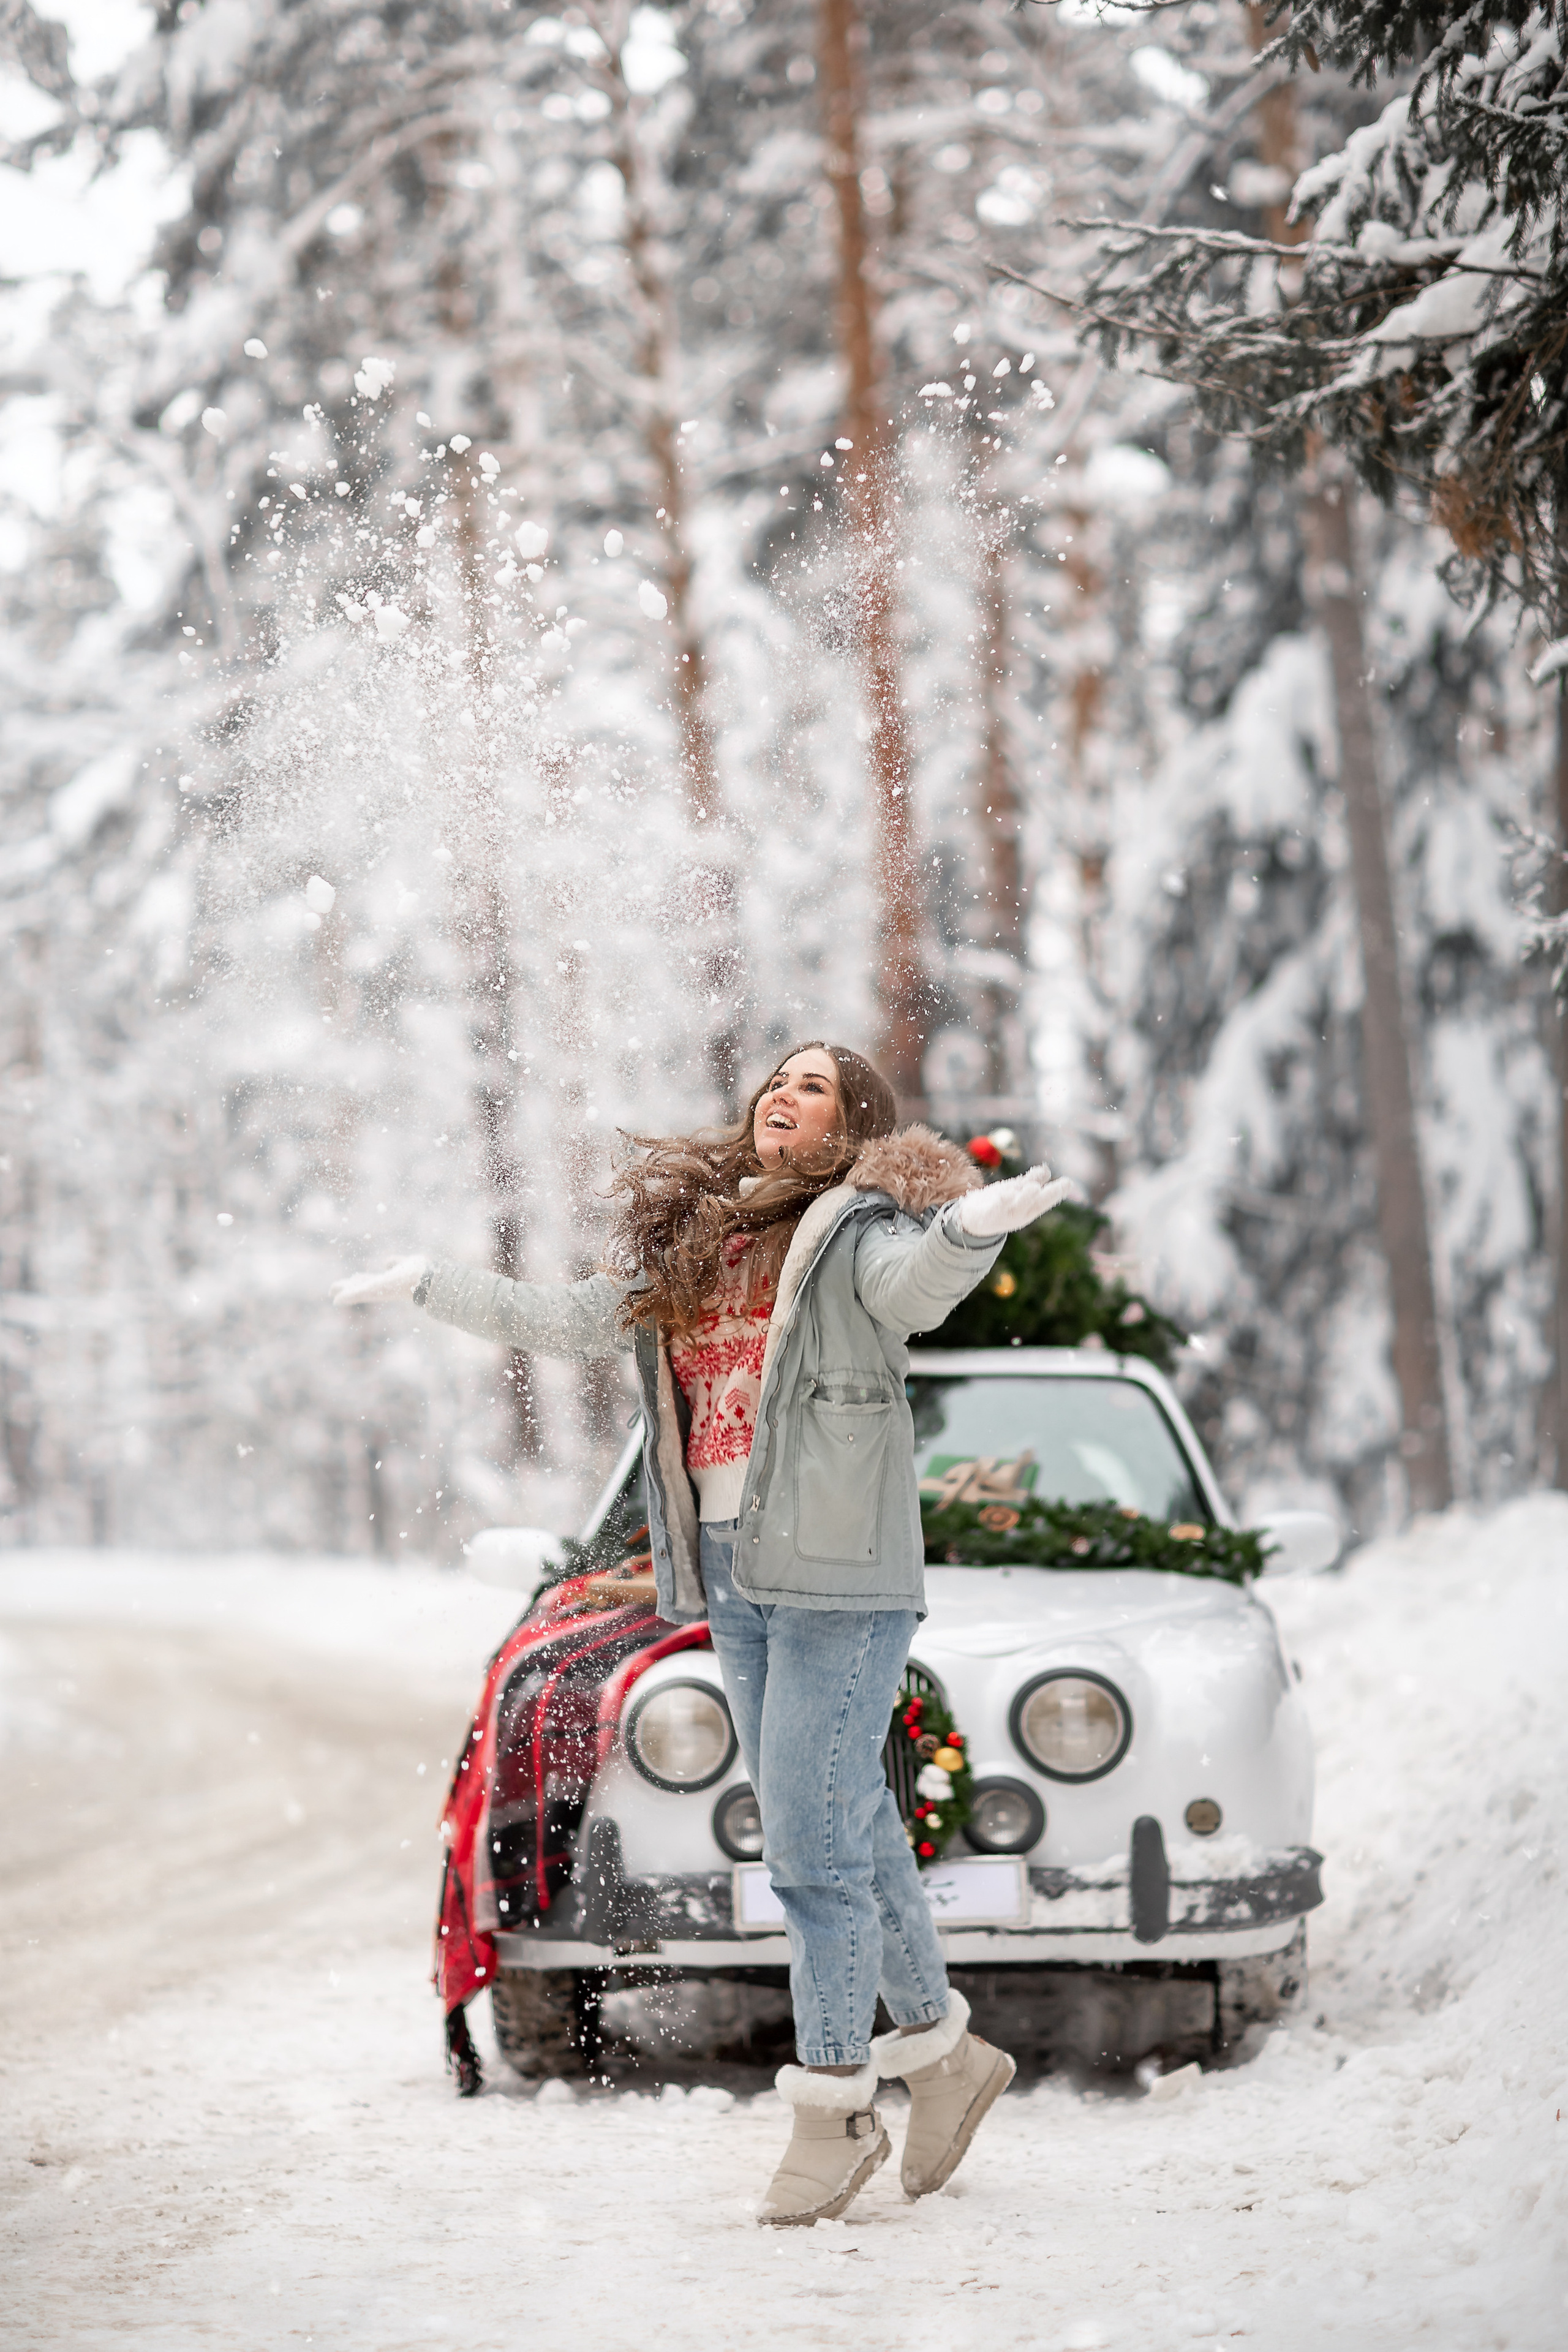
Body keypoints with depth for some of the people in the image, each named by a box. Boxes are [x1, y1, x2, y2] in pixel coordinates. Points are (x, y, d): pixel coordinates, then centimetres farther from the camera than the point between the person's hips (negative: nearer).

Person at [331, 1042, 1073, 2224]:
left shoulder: (855, 1230, -5)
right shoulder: (688, 1244, 17)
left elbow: (916, 1284, -27)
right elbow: (566, 1320, 28)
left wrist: (971, 1226, -49)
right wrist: (429, 1284, 33)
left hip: (841, 1570, -7)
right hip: (731, 1570, 7)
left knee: (816, 1841, -8)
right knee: (848, 1830, 12)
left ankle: (835, 2107, -1)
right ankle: (944, 2048, 24)